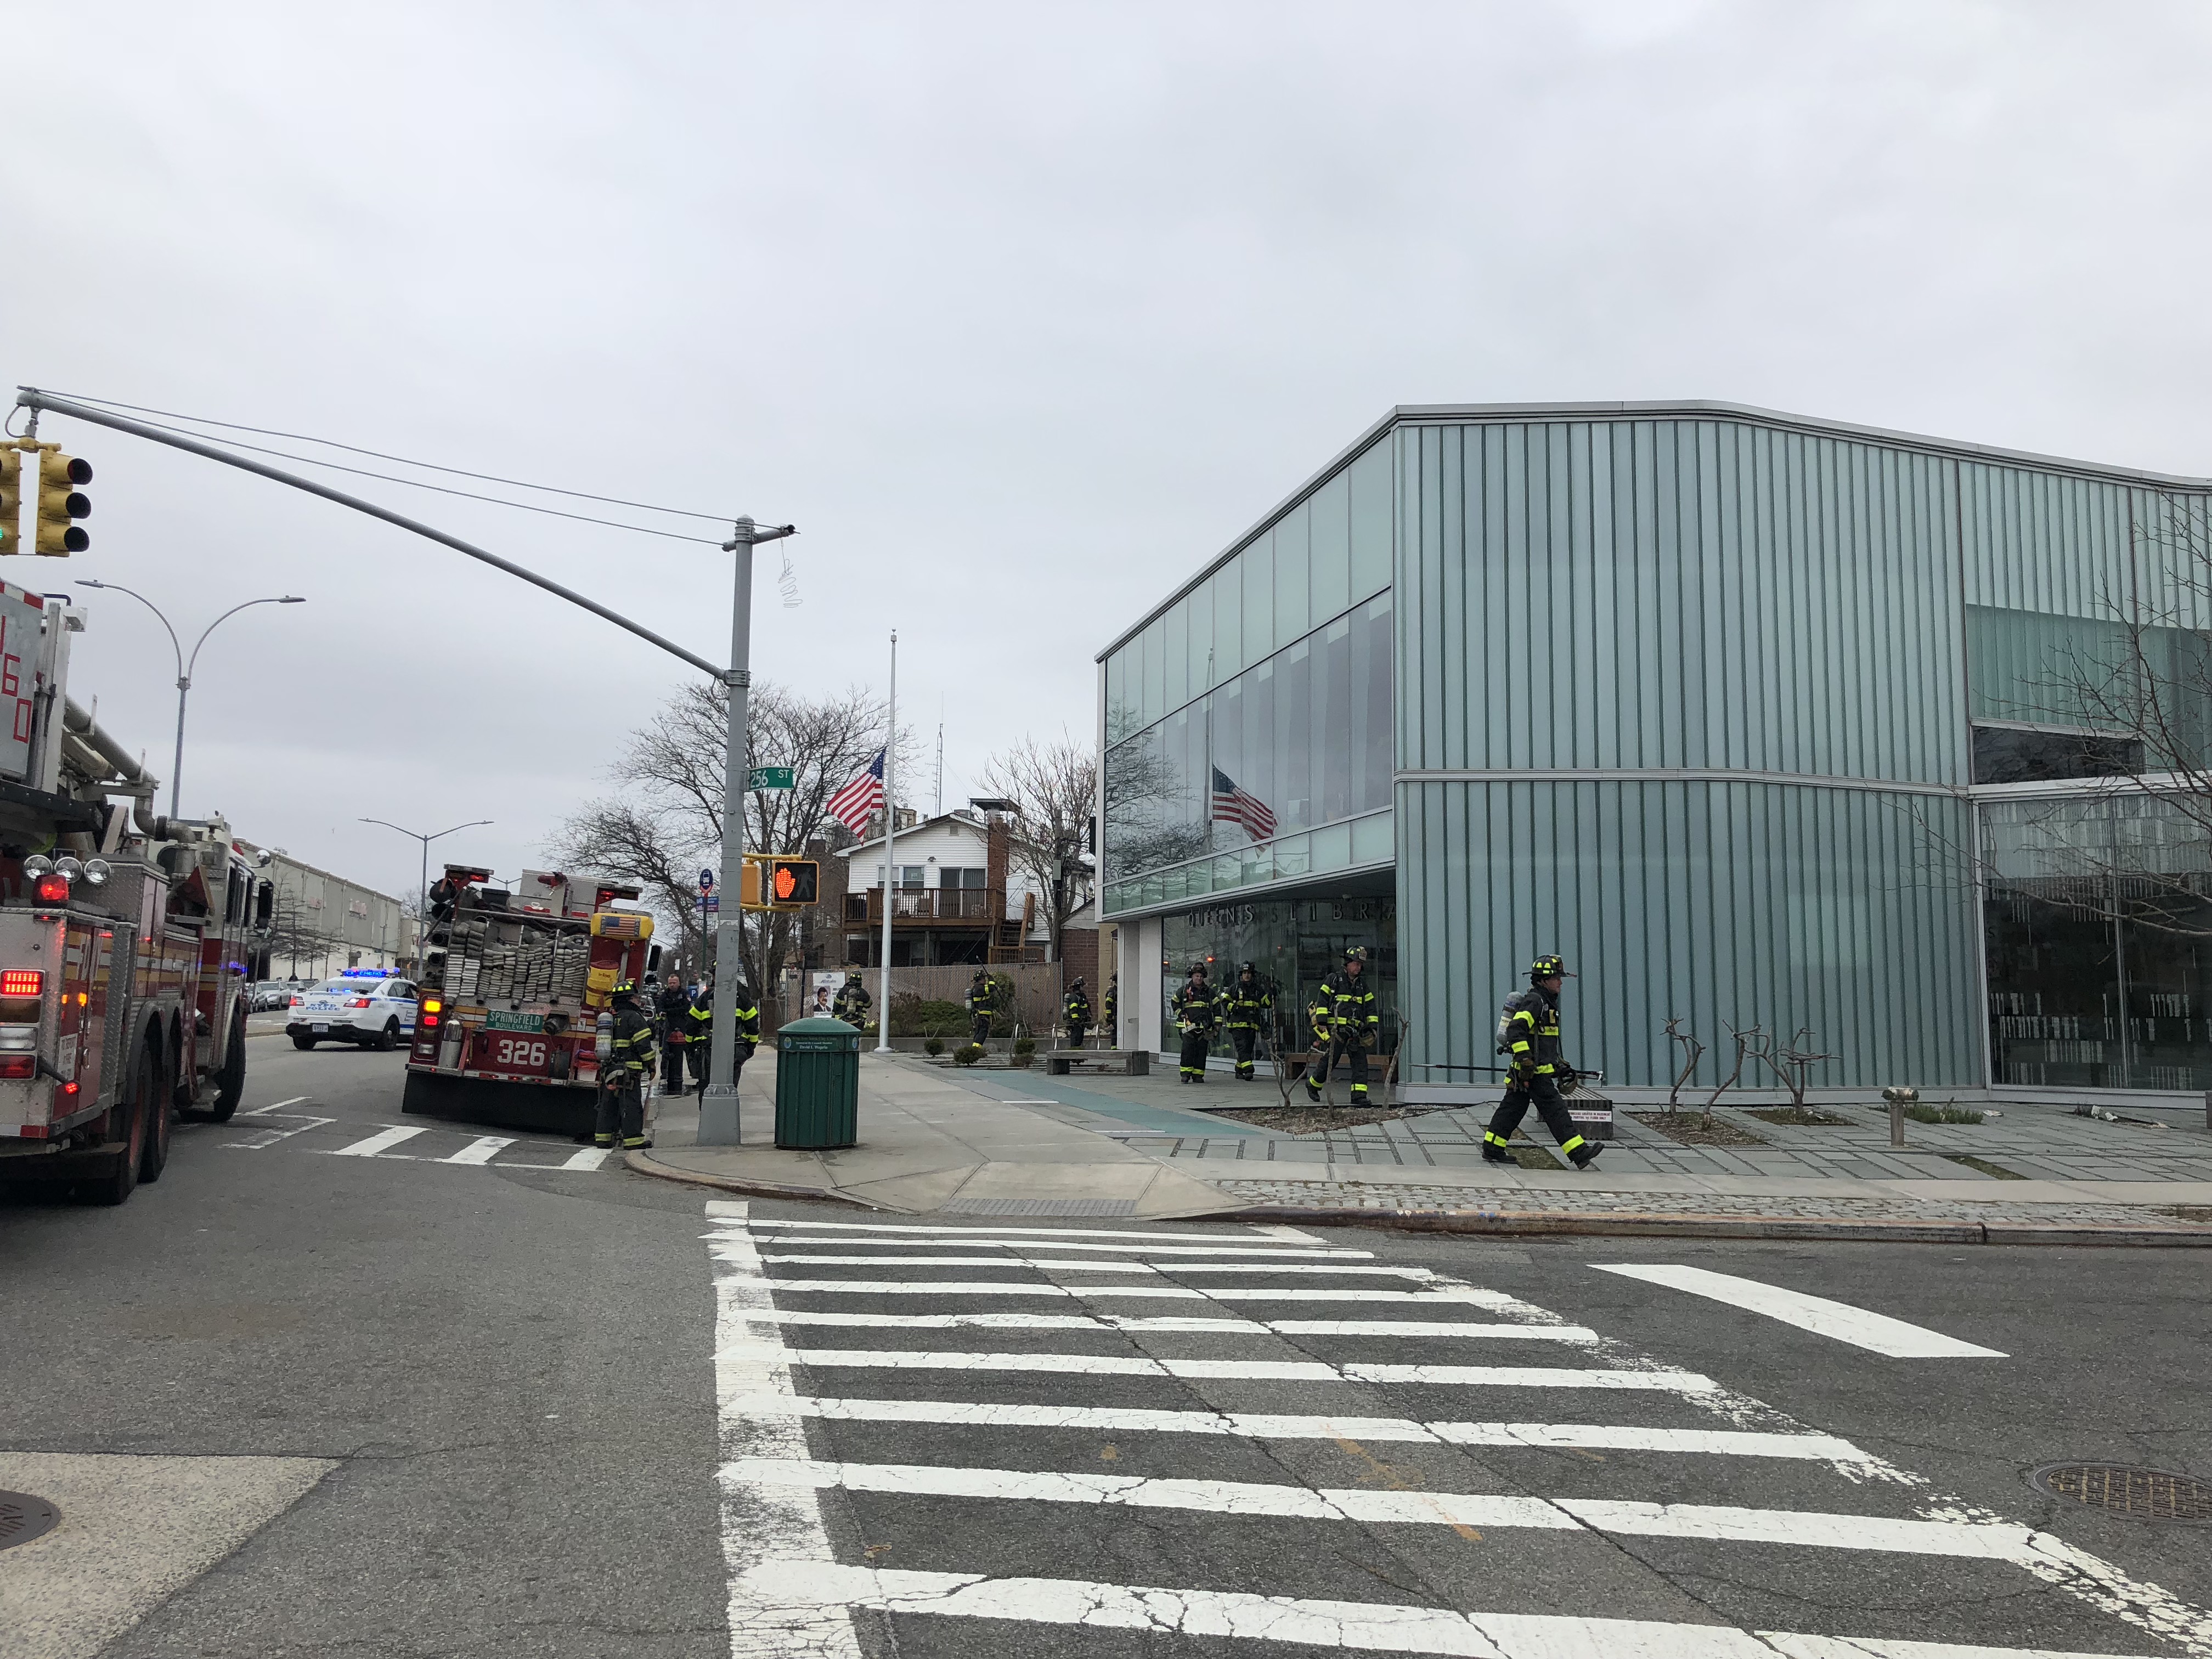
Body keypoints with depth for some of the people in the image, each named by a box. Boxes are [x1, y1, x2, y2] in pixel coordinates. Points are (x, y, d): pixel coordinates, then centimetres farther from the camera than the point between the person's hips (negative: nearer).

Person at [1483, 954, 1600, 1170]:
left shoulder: (1547, 1003, 21)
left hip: (1527, 1072, 10)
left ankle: (1492, 1150, 14)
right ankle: (1579, 1153, -7)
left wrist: (1558, 1064, 26)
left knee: (1512, 1109, 11)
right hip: (1533, 1072, -10)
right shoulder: (1534, 1001, -13)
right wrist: (1526, 1061, -27)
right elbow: (1516, 1029, -24)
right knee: (1555, 1110, -8)